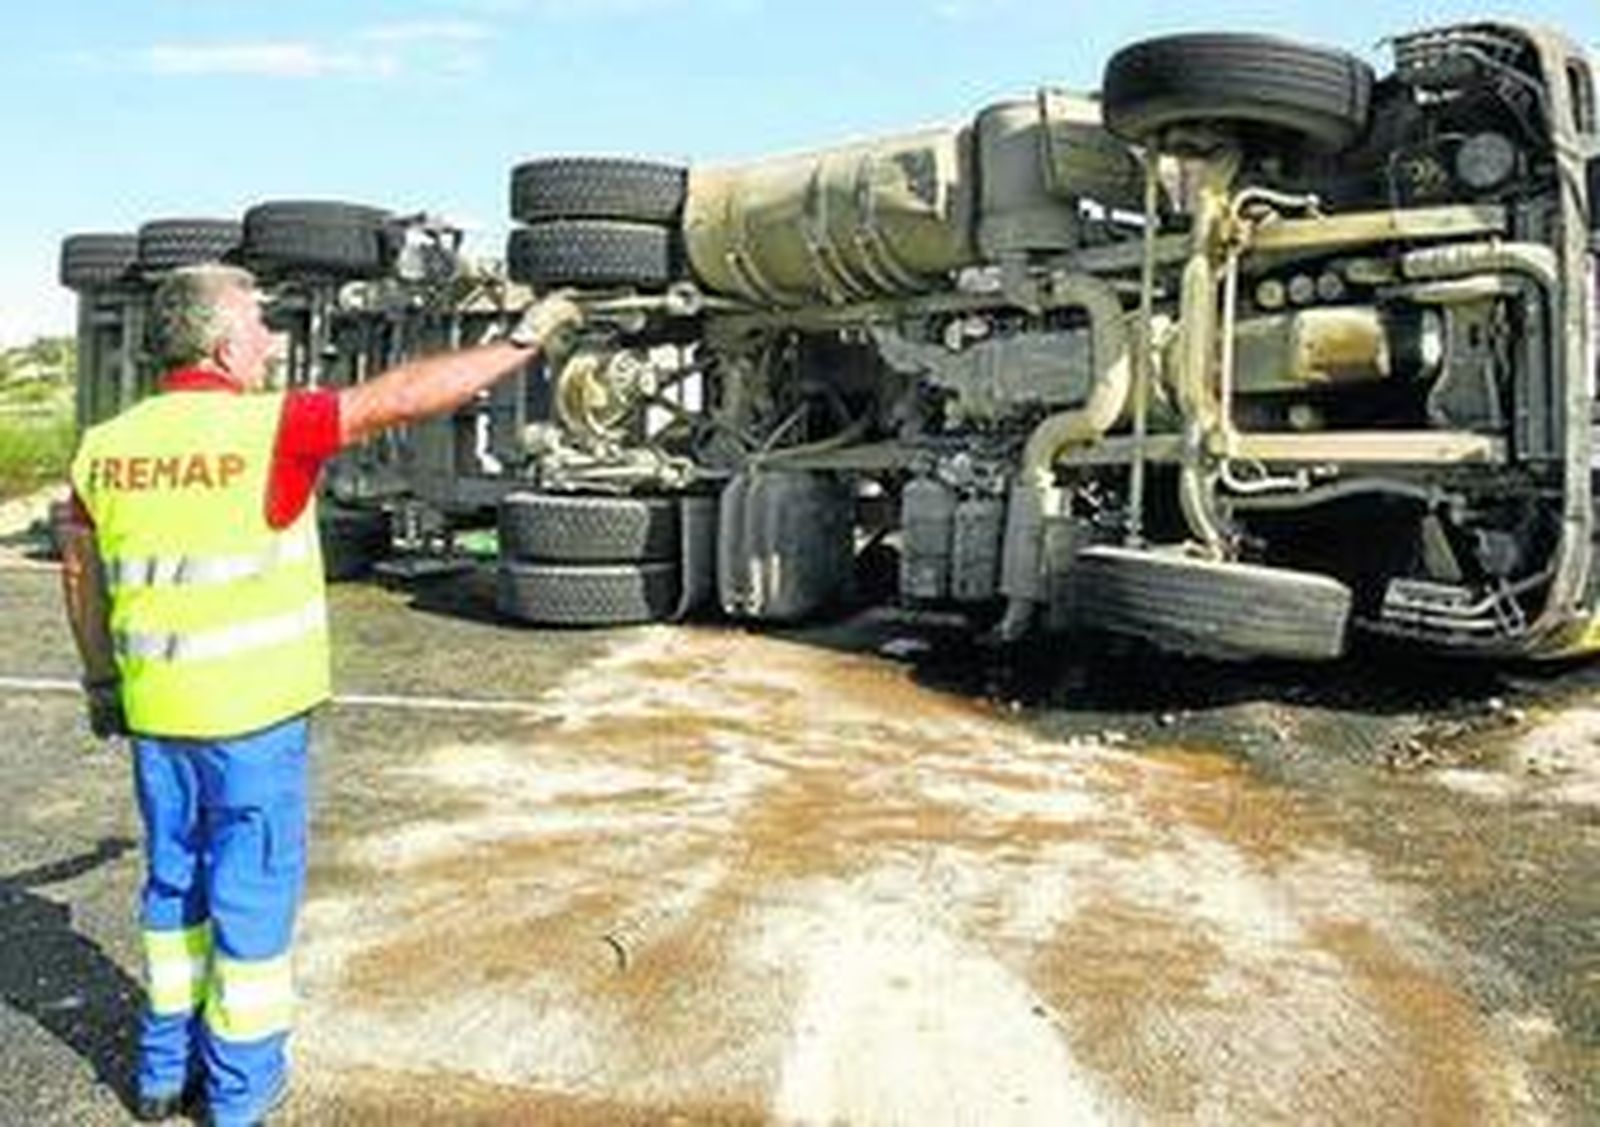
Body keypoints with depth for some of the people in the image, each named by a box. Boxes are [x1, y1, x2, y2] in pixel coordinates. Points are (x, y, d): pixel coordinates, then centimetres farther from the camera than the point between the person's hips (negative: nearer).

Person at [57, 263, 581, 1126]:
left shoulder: (105, 448, 2)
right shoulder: (269, 429, -17)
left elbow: (79, 571, 13)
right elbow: (407, 395, -16)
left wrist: (101, 677, 25)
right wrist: (523, 340, -6)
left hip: (155, 708, 6)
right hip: (250, 709, -6)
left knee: (174, 879, 19)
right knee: (253, 888, 8)